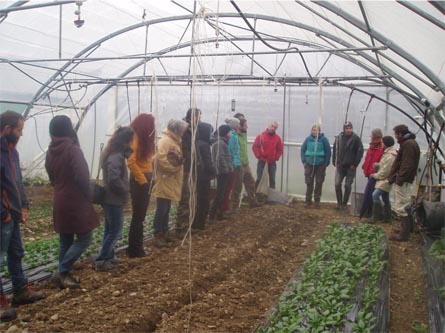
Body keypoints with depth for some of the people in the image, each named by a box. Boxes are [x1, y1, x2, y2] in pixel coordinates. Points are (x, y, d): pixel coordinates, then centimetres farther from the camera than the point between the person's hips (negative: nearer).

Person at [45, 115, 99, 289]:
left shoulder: (50, 152, 7)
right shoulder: (73, 149, -16)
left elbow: (52, 177, 14)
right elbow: (82, 177, -21)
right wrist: (88, 195, -6)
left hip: (60, 202, 8)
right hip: (76, 202, -8)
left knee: (65, 240, 15)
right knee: (84, 238, 2)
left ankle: (64, 274, 20)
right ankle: (62, 272, -2)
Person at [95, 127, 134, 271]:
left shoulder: (115, 154, 8)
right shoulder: (116, 157, -22)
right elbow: (114, 180, -30)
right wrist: (126, 189, -15)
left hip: (111, 199, 10)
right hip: (114, 200, -10)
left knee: (110, 230, 18)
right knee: (115, 231, 0)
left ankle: (108, 257, 29)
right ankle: (101, 261, 7)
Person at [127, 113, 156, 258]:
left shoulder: (143, 138, 12)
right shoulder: (135, 137, -15)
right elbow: (131, 162, -24)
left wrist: (148, 178, 3)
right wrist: (142, 180, -18)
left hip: (145, 180, 9)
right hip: (139, 181, -9)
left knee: (140, 215, 15)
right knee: (138, 216, 0)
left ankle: (137, 247, 26)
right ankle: (134, 250, 10)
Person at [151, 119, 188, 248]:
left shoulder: (174, 141, 16)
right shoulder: (165, 141, -15)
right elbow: (161, 160, -25)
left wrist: (179, 164, 3)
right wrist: (175, 167, -15)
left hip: (170, 181, 10)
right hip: (164, 181, -10)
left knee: (166, 209, 14)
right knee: (161, 210, -6)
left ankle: (164, 233, 22)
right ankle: (158, 236, -1)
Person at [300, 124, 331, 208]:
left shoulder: (323, 139, -5)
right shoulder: (308, 139, 1)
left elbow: (328, 152, -3)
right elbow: (303, 150, 6)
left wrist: (326, 163, -6)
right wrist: (304, 161, -1)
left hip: (320, 165, -1)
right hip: (309, 164, 1)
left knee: (319, 183, 7)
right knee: (309, 183, 5)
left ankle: (317, 200, 17)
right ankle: (308, 200, 13)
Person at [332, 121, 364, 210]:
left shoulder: (356, 138, -8)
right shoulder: (339, 138, 2)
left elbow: (360, 151, -8)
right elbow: (334, 150, 9)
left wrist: (355, 164, -9)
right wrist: (335, 162, 2)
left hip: (350, 166, -3)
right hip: (340, 166, 3)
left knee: (348, 185, 3)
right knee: (337, 184, 0)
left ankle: (344, 203, 14)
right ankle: (339, 202, 13)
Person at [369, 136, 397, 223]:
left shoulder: (390, 156, -21)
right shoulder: (387, 153, 11)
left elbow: (385, 172, -22)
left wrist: (375, 175, -10)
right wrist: (378, 164, -2)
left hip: (385, 180, -10)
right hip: (383, 179, 10)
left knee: (375, 195, -20)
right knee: (385, 199, 15)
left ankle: (375, 216, -16)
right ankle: (387, 217, 25)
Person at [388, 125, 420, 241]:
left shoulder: (408, 144, -17)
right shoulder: (408, 143, 17)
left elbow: (408, 165, -24)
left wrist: (400, 179, -23)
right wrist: (393, 177, 16)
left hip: (403, 180, -11)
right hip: (404, 180, 11)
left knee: (400, 207, -8)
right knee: (403, 205, 18)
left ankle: (404, 234, -4)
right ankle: (405, 230, 28)